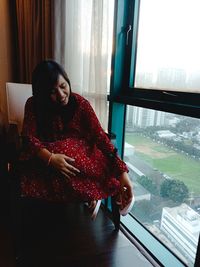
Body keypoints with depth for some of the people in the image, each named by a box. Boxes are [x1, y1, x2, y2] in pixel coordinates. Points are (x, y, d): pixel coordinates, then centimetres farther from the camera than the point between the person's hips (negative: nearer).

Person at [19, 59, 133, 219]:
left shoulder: (80, 103, -9)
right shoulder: (34, 105, -5)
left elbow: (100, 136, -16)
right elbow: (29, 137, -13)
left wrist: (122, 172, -25)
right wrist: (50, 158, -35)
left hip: (81, 154, -1)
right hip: (45, 156, 2)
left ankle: (91, 194, -5)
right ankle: (91, 194, -15)